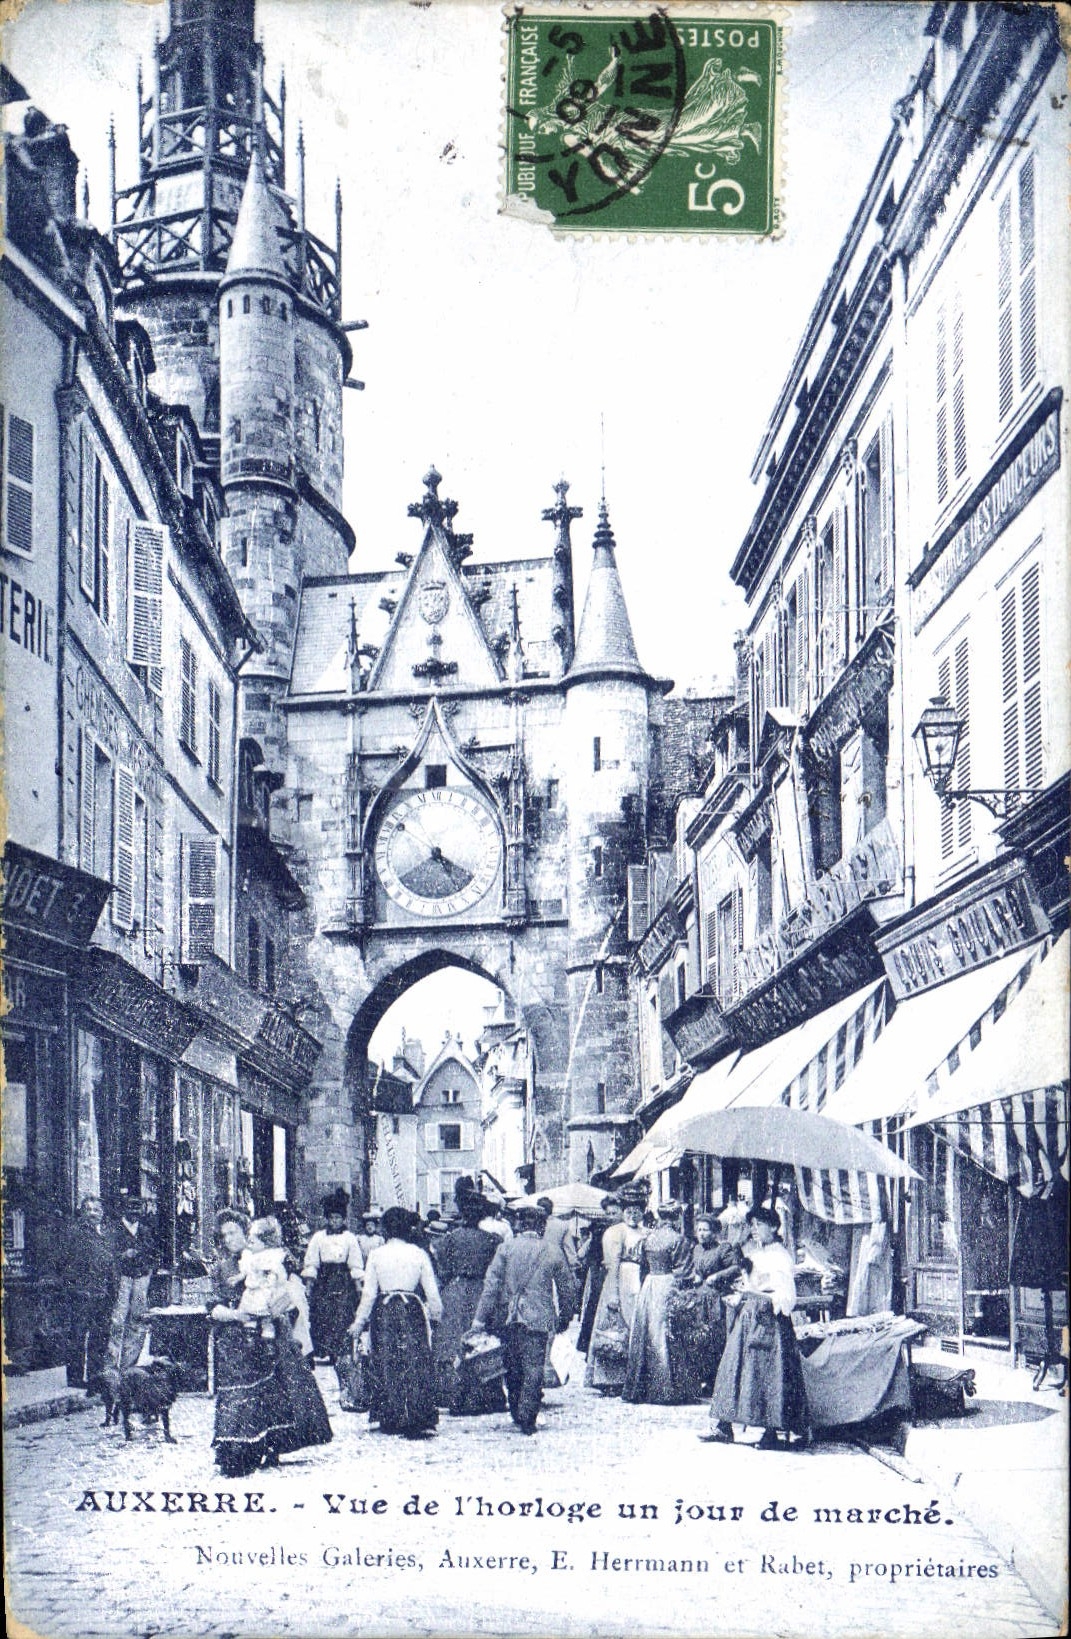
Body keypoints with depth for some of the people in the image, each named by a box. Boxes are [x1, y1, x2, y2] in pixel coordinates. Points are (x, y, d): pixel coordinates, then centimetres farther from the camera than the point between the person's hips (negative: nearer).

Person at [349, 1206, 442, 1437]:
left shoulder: (376, 1254, -3)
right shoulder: (419, 1254, -2)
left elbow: (369, 1292, 0)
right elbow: (431, 1290, 2)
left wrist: (359, 1321, 9)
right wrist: (436, 1314, 18)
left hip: (384, 1312, 0)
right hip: (413, 1311, 0)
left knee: (387, 1364, 9)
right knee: (415, 1363, 5)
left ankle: (391, 1420, 10)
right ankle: (418, 1419, 3)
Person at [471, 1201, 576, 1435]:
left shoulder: (506, 1248, -1)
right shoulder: (553, 1253, 3)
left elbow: (492, 1284, -6)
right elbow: (567, 1288, 9)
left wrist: (481, 1317, -5)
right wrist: (565, 1317, 22)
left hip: (508, 1319, 1)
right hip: (538, 1319, -1)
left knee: (512, 1369, 15)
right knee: (533, 1369, 1)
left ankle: (516, 1413, 23)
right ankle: (527, 1418, -5)